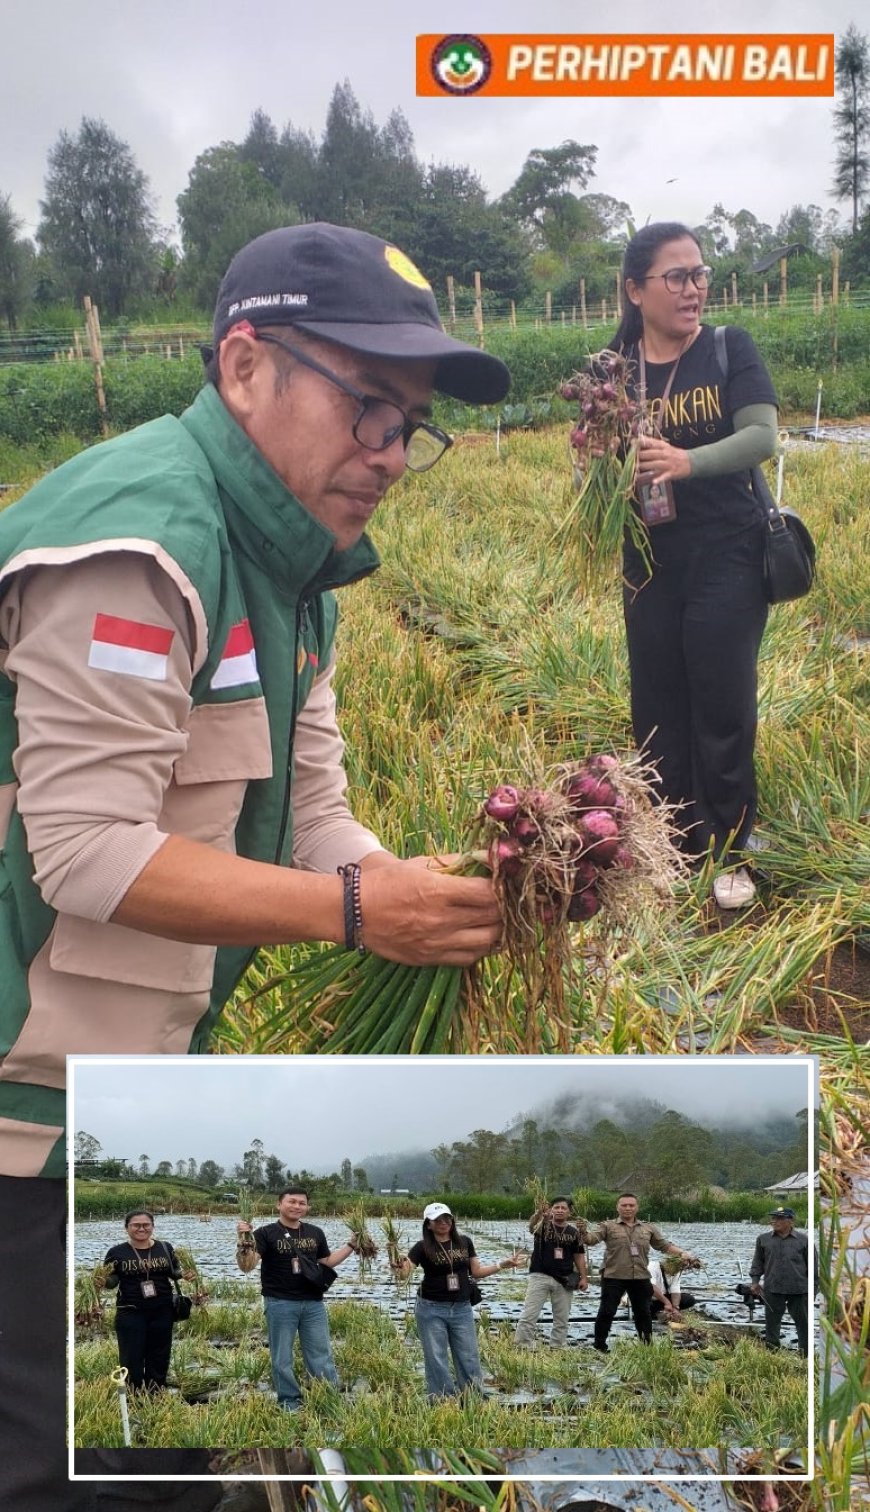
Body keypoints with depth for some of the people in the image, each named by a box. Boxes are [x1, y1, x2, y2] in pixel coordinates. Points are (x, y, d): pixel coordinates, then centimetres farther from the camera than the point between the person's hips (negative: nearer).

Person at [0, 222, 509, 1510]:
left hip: (143, 1072, 9)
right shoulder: (139, 541, -23)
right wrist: (352, 911, -25)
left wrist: (448, 900, -9)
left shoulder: (291, 568, 8)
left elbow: (308, 823, 6)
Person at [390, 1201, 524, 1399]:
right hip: (431, 1309, -3)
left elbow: (476, 1272, 10)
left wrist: (502, 1265, 1)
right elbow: (404, 1274, -18)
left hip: (462, 1308, 3)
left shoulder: (464, 1242, 1)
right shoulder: (422, 1247, -9)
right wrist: (399, 1267, -42)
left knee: (469, 1357, 9)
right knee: (436, 1359, 5)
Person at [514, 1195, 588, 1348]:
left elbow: (579, 1255, 11)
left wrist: (583, 1277, -1)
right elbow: (532, 1226, -28)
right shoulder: (543, 1226, -4)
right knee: (529, 1316, -6)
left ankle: (557, 1349, 21)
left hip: (564, 1280, 3)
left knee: (562, 1319, 10)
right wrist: (539, 1214, -52)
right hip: (540, 1277, -3)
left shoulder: (574, 1232, 6)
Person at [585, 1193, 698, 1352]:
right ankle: (599, 1346, 13)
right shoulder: (607, 1226, -1)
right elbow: (591, 1238, -13)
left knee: (643, 1313, 11)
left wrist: (682, 1253, 1)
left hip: (641, 1278, 3)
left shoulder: (648, 1228, 12)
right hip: (613, 1277, -3)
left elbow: (665, 1245, 16)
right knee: (607, 1312, 0)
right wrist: (583, 1233, -35)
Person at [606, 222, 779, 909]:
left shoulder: (730, 349, -4)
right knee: (658, 711, 8)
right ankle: (674, 843, 24)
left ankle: (729, 851, 14)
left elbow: (763, 436, -16)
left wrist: (688, 461, -33)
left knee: (723, 709, -1)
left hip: (728, 562, -3)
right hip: (651, 566, 3)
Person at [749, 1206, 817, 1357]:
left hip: (799, 1290, -1)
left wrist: (814, 1287, 2)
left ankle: (806, 1354, 16)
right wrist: (755, 1281, 3)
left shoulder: (803, 1240, -1)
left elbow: (812, 1265, 4)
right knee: (772, 1322, 7)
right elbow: (758, 1262, 12)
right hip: (773, 1289, 1)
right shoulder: (763, 1239, 5)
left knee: (803, 1323, 6)